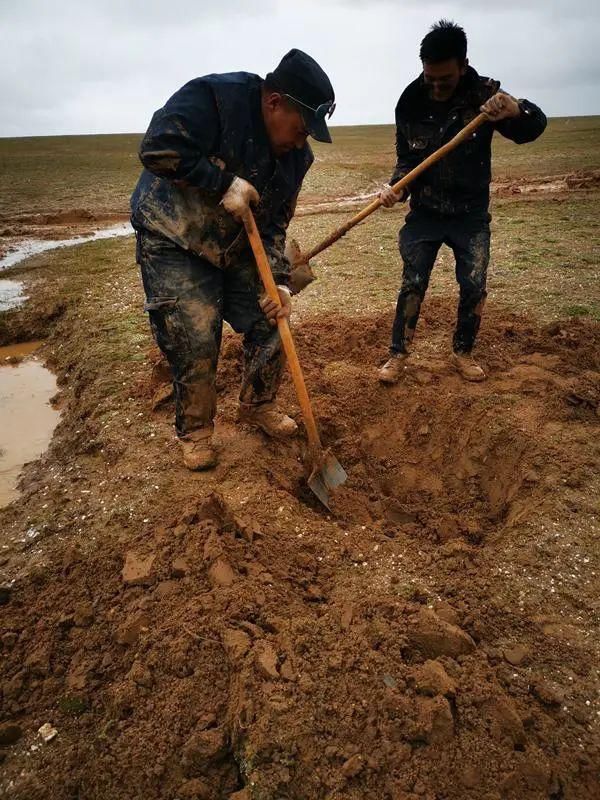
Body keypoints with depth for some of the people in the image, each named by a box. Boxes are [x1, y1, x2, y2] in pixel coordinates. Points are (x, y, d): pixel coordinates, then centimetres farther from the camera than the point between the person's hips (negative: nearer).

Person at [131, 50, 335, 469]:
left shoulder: (296, 155, -1)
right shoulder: (214, 97, -21)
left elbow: (275, 224, -1)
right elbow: (158, 148, -30)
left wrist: (279, 281, -13)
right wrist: (224, 182, -27)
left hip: (238, 247, 6)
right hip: (175, 243, -6)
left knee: (270, 322, 3)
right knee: (195, 342, -10)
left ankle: (258, 405, 26)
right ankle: (195, 431, 12)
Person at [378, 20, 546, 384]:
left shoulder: (484, 93, -11)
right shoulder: (410, 103, -7)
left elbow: (534, 128, -17)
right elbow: (407, 159, 2)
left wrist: (517, 112, -39)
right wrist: (395, 187, -19)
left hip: (471, 215, 0)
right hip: (425, 213, 0)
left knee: (474, 286, 3)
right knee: (412, 284, -4)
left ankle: (463, 351, 22)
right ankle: (398, 355, 8)